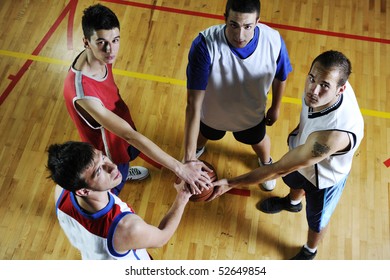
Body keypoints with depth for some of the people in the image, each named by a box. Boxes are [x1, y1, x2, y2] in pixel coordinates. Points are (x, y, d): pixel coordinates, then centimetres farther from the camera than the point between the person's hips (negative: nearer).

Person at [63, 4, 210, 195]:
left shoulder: (100, 56, -19)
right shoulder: (82, 91, -45)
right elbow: (130, 135, -45)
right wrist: (179, 168, -45)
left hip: (119, 129, 8)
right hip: (108, 148, -8)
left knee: (130, 153, 38)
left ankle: (123, 171, 74)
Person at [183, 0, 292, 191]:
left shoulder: (274, 41, -33)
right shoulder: (205, 44, -41)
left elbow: (280, 77, -9)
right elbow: (194, 103, -42)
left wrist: (275, 108, 7)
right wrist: (189, 157, -43)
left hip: (252, 115, 2)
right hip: (212, 113, -1)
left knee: (258, 141, 32)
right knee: (204, 134, 33)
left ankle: (266, 163, 70)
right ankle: (198, 149, 72)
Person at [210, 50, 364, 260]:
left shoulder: (334, 133, -50)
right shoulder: (329, 80, -29)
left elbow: (279, 169, -40)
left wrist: (231, 183, -35)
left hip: (324, 178, -5)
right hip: (302, 153, 6)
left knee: (317, 220, 25)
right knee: (293, 179, 37)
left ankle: (309, 252, 59)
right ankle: (292, 203, 73)